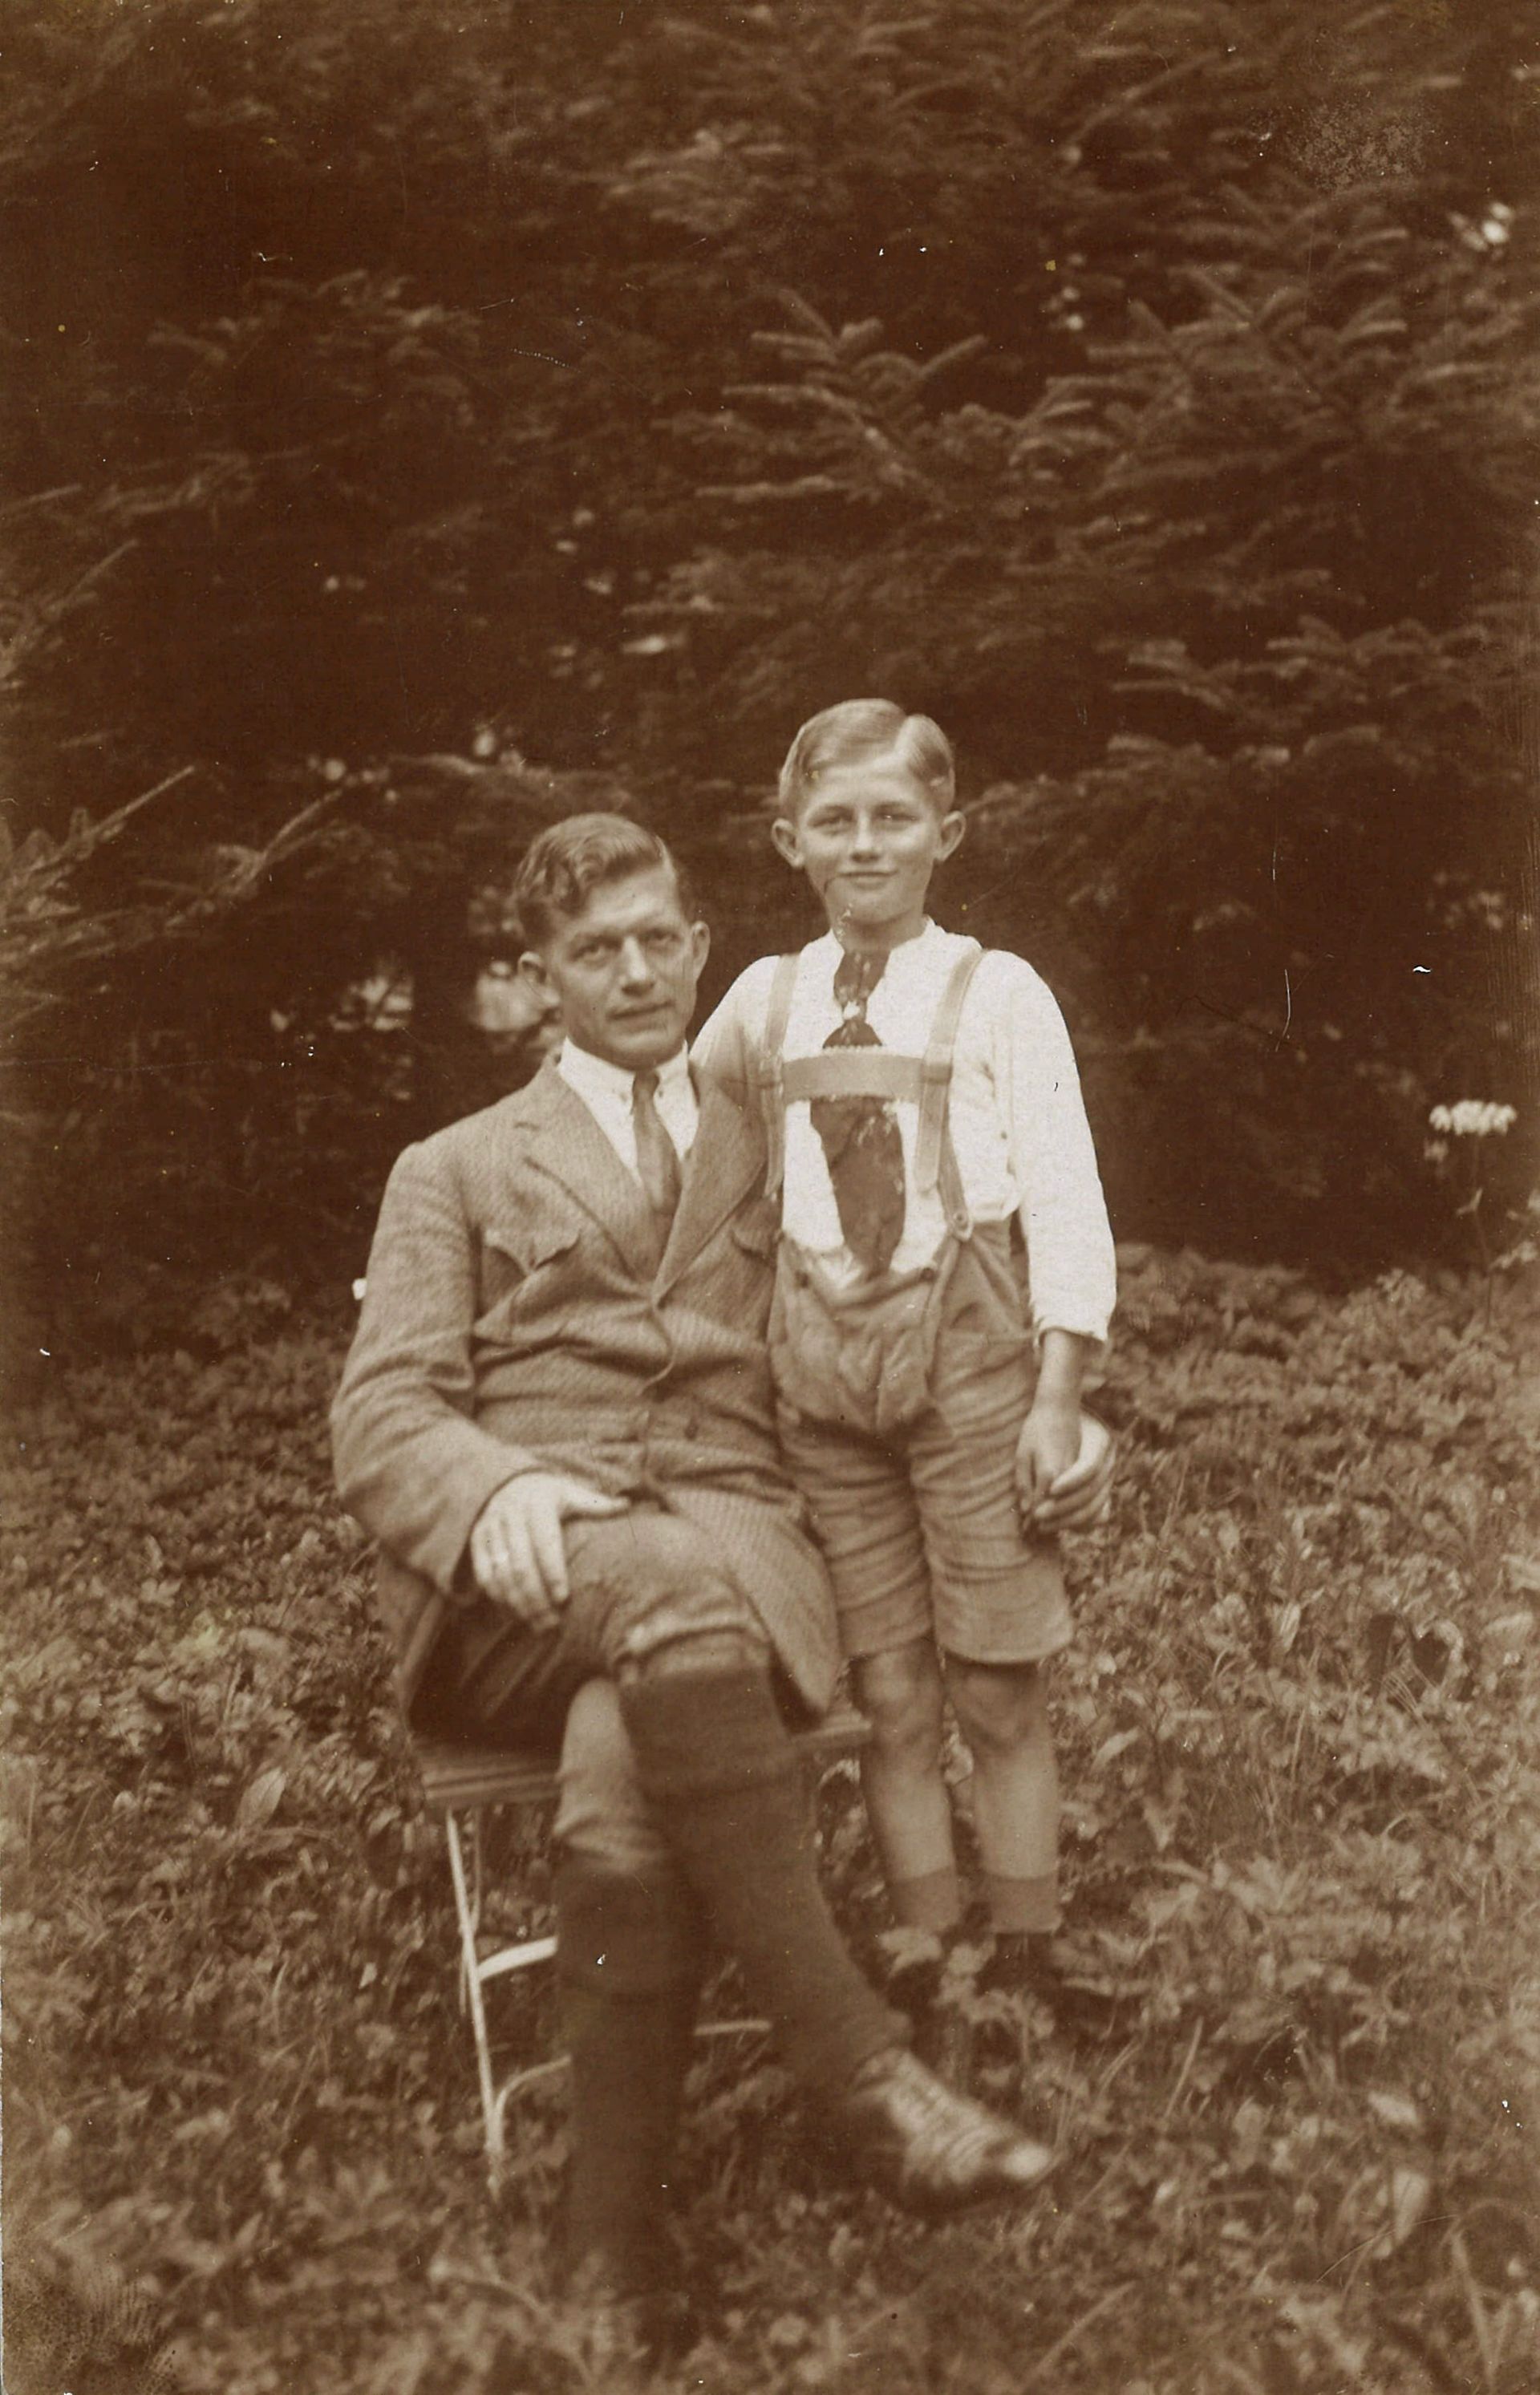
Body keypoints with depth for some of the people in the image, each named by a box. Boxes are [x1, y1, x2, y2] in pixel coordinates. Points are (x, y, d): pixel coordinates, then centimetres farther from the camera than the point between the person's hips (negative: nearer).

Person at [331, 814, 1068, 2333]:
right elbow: (381, 1416, 7)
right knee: (673, 1593, -39)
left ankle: (613, 2239, -25)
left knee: (620, 1796, -36)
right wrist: (496, 1486, -16)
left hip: (731, 1541, 1)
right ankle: (859, 2075, -34)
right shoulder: (454, 1171, 20)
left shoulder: (769, 1158, 27)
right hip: (520, 1582, -1)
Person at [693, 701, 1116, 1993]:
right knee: (893, 1702, 6)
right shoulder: (764, 1000, 10)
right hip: (826, 1374, 3)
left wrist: (1057, 1396, -10)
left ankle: (1024, 1972, 13)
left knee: (999, 1697, 2)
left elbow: (1066, 1204, -4)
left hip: (971, 1363, -3)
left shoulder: (997, 992, -1)